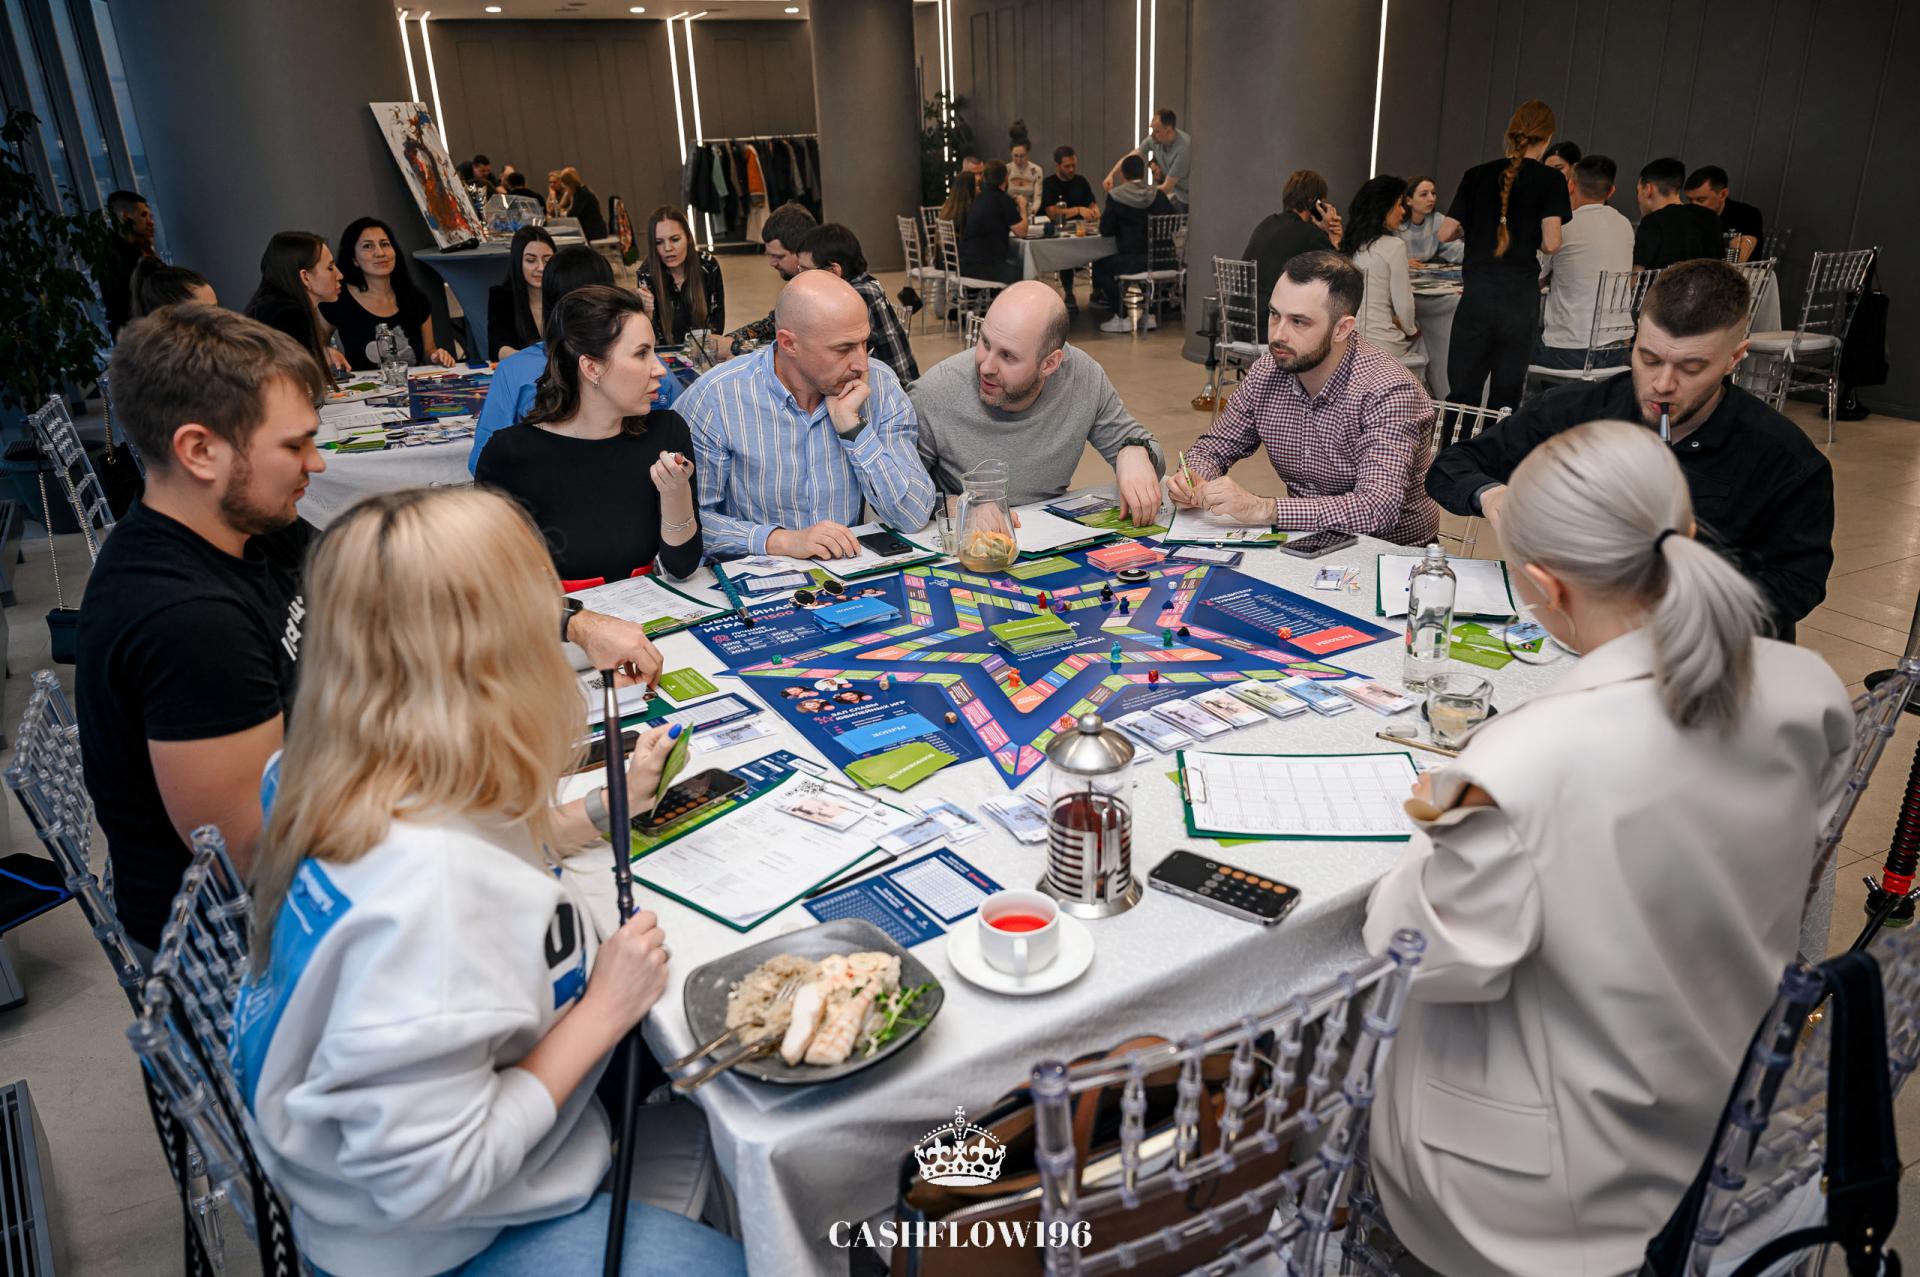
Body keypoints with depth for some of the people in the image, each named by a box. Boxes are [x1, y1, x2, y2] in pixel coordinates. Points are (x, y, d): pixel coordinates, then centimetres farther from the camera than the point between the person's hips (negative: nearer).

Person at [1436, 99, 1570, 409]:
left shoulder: (1478, 175, 5)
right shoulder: (1550, 180, -1)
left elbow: (1445, 233, 5)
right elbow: (1551, 243, -9)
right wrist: (1532, 243, 13)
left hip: (1478, 293, 1)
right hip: (1521, 296, -1)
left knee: (1462, 393, 4)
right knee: (1506, 396, 7)